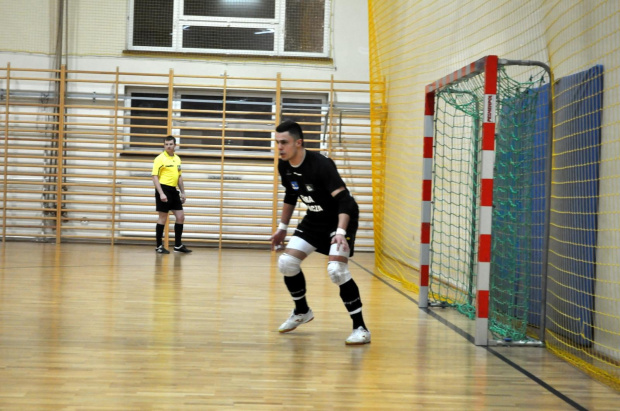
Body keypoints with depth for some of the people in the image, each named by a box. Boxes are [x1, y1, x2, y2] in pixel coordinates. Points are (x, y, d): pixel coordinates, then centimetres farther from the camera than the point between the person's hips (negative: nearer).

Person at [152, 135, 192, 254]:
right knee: (163, 218, -2)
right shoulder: (160, 159, -8)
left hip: (174, 191, 7)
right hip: (164, 190, -7)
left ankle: (178, 245, 16)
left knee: (180, 217, 6)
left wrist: (182, 192, 17)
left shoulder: (177, 159, 14)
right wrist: (161, 193, -20)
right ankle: (159, 246, 7)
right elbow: (155, 176, -13)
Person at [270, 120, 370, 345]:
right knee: (286, 262, -2)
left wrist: (340, 231, -45)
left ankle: (360, 328, -15)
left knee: (336, 270, -26)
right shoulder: (284, 166, -5)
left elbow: (344, 199, -33)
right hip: (315, 219, 7)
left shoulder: (321, 164, -28)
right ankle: (302, 311, 24)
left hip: (341, 218, -7)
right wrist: (282, 227, 16)